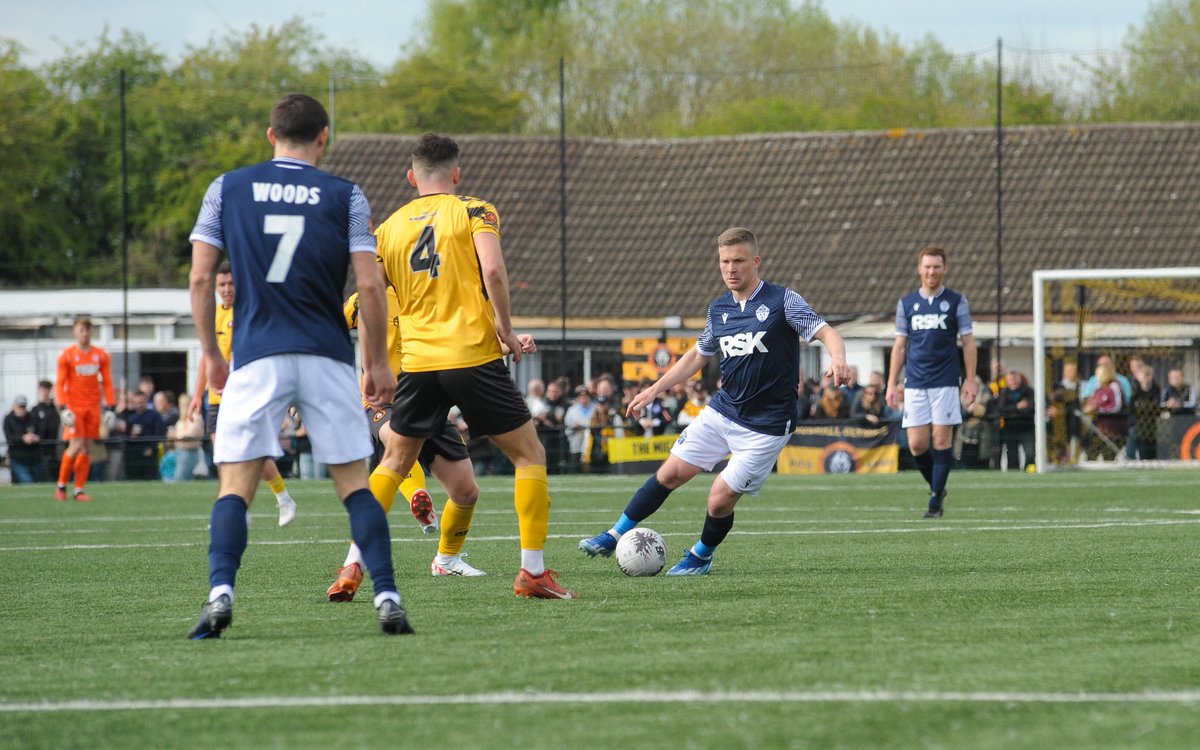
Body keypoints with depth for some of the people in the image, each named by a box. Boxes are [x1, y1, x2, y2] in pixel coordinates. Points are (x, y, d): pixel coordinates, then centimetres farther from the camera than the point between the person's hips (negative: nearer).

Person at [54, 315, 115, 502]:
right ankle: (61, 485, 2)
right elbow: (60, 383, -2)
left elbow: (107, 383, 11)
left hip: (93, 407, 3)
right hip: (74, 407, -3)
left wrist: (109, 407, 3)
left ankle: (79, 490, 5)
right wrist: (63, 408, -12)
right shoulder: (67, 355, -1)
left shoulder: (101, 356, 8)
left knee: (87, 448, 0)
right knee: (76, 445, -13)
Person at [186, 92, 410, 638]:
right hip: (328, 358, 0)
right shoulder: (344, 196, 4)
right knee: (354, 484, 7)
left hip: (256, 358, 0)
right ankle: (387, 598, -2)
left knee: (235, 486, 0)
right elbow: (370, 286, -1)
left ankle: (220, 594, -18)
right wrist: (378, 362, 8)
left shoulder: (227, 189, 6)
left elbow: (201, 277, 4)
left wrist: (211, 354, 13)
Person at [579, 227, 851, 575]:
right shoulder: (719, 308, 7)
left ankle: (701, 556, 20)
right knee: (671, 473, 1)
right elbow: (698, 355, 21)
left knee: (720, 499, -7)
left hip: (766, 424, -5)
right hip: (721, 411, 5)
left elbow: (827, 333, -17)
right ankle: (615, 537, 12)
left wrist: (837, 360, -39)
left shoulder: (782, 301, -11)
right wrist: (654, 390, 18)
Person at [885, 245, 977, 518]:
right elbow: (900, 345, 12)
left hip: (945, 382, -2)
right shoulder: (906, 303, 10)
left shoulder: (956, 301, 3)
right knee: (917, 444, -4)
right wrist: (892, 384, 7)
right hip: (915, 383, 2)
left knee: (941, 440, -5)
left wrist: (970, 380, -4)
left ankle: (936, 500, 1)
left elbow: (968, 342, 3)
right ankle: (937, 488, 19)